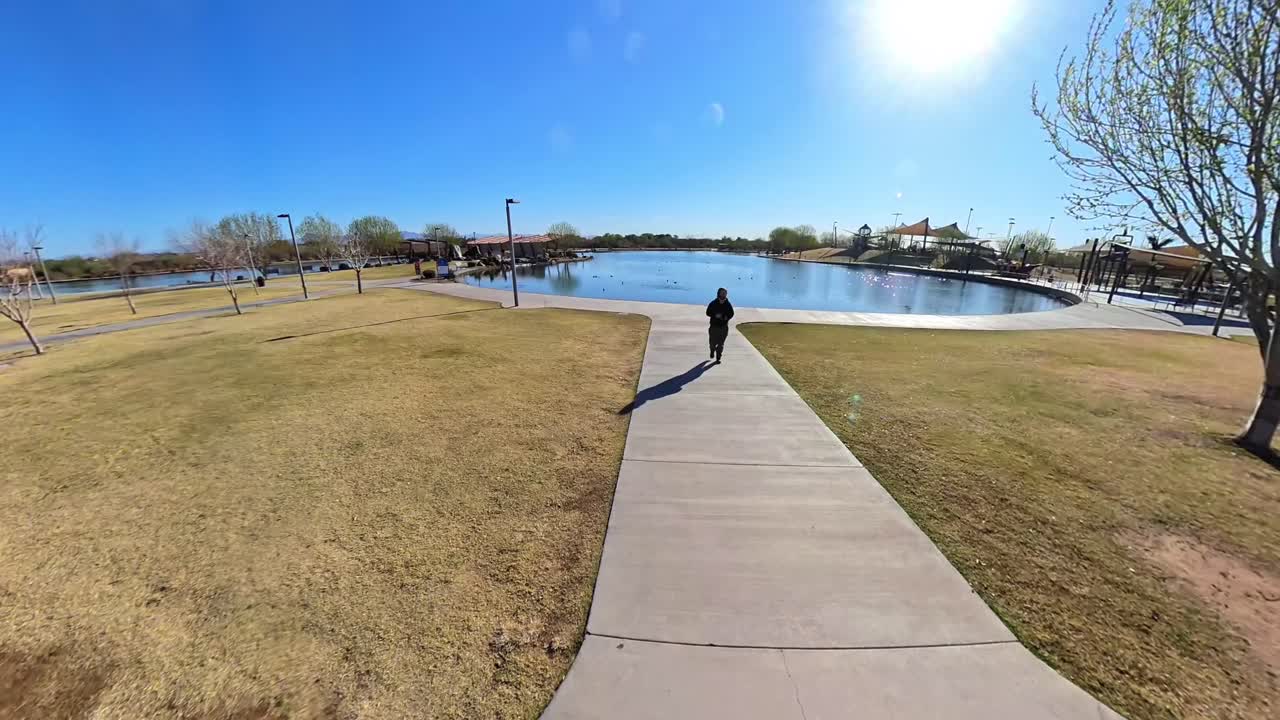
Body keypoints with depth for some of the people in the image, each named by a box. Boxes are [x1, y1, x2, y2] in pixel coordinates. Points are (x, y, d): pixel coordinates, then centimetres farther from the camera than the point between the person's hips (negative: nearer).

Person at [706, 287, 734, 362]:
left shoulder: (728, 304, -2)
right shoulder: (713, 304, -6)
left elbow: (731, 314, 7)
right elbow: (708, 313, -3)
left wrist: (726, 317, -14)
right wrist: (715, 315, -20)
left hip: (724, 326, 1)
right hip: (714, 326, -1)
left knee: (721, 343, 1)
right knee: (713, 342, 5)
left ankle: (718, 358, 12)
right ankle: (712, 350, 40)